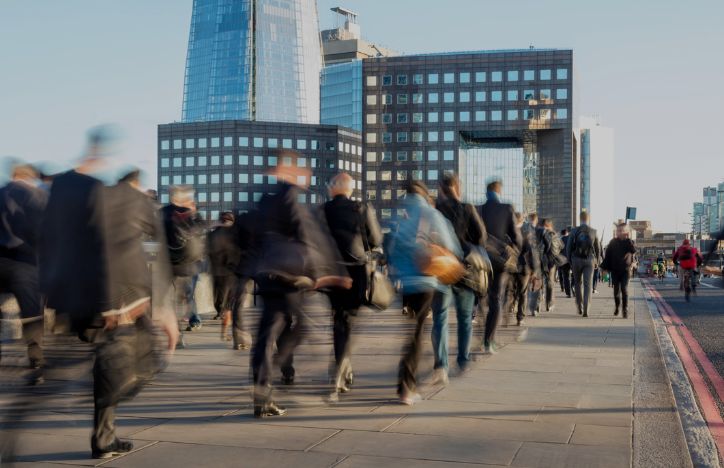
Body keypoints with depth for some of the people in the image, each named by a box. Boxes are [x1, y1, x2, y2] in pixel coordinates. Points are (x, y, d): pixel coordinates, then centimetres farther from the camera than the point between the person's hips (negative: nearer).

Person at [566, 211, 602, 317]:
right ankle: (585, 310, -10)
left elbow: (568, 247, -2)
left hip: (576, 260, 0)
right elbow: (597, 248, 5)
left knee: (578, 284, 17)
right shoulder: (593, 232, -1)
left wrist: (569, 261, 8)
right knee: (587, 285, -1)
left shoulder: (574, 231, -3)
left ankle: (579, 308, 19)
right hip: (589, 260, 0)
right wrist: (596, 261, 17)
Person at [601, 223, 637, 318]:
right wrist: (606, 267, 3)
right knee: (616, 289, 8)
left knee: (624, 289, -8)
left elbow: (634, 251, -20)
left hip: (625, 269, -2)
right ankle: (617, 306, 27)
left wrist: (627, 239, -20)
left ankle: (625, 309, -3)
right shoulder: (613, 242, 3)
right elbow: (608, 255, 6)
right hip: (614, 269, 2)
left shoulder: (629, 242, -1)